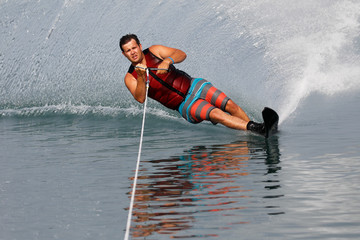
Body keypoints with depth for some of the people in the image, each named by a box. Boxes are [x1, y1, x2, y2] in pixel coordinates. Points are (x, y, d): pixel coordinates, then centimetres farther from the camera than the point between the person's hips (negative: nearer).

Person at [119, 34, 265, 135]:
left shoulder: (153, 51, 1)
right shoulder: (130, 78, -2)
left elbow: (181, 54, -10)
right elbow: (140, 98, -19)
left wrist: (168, 61, -31)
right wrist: (141, 78, -34)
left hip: (193, 85, 3)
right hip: (185, 105, -3)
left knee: (230, 105, -15)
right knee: (216, 114, -27)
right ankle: (255, 129, -38)